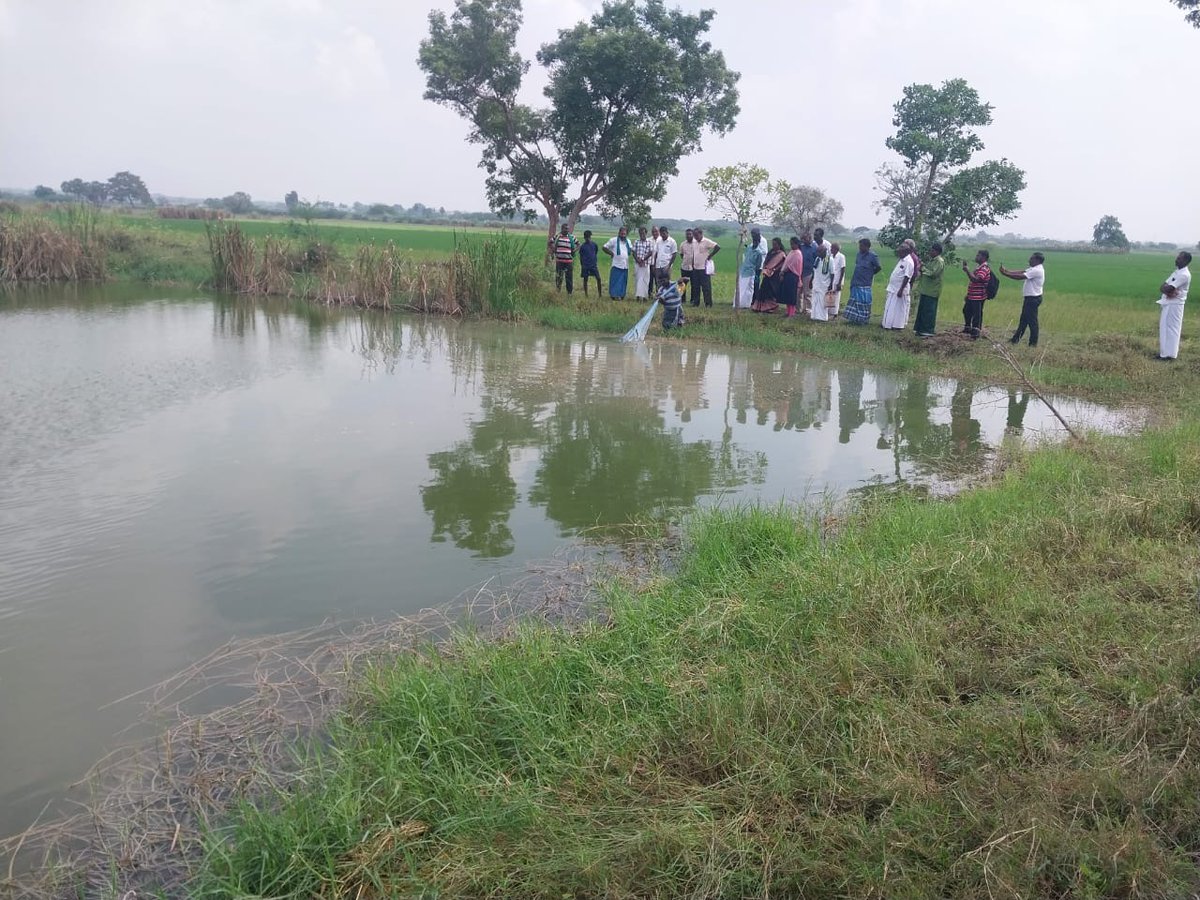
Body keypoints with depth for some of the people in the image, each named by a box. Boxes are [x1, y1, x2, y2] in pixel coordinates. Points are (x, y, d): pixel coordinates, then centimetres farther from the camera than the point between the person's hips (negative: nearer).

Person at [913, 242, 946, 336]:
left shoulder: (939, 261, -12)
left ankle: (928, 331, -1)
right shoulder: (931, 260, 16)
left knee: (929, 311, -6)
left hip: (932, 291, -10)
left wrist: (923, 269, -12)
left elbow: (933, 274, -22)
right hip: (926, 290, 10)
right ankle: (921, 329, 20)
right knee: (922, 310, 12)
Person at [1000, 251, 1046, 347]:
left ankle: (1033, 342, 3)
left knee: (1032, 321, -3)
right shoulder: (1033, 269, 13)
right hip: (1030, 298, 10)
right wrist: (1007, 270, -1)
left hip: (1033, 299, -10)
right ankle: (1016, 338, 25)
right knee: (1023, 319, 16)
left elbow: (1020, 277, -23)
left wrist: (1005, 274, -18)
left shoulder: (1036, 270, -20)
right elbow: (1020, 271, 9)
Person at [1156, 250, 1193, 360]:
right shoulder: (1176, 272, 14)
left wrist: (1166, 287, -4)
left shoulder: (1184, 275, -18)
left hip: (1174, 304, -10)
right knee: (1165, 327, 14)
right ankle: (1165, 352, 22)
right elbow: (1163, 287, 6)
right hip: (1168, 303, 10)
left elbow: (1168, 288, -24)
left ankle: (1170, 354, 0)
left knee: (1171, 328, -5)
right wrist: (1168, 291, -13)